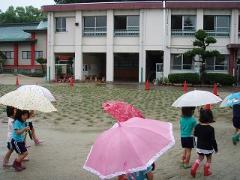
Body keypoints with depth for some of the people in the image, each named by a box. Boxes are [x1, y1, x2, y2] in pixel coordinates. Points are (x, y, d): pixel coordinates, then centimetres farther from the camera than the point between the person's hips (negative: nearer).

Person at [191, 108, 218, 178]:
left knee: (200, 158, 20)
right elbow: (213, 140, -18)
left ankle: (193, 168, 2)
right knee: (209, 159, 18)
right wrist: (216, 148, -5)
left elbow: (195, 135, 8)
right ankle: (206, 172, 26)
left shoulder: (197, 126, -9)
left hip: (199, 146, 4)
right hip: (208, 148, -4)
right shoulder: (210, 129, -23)